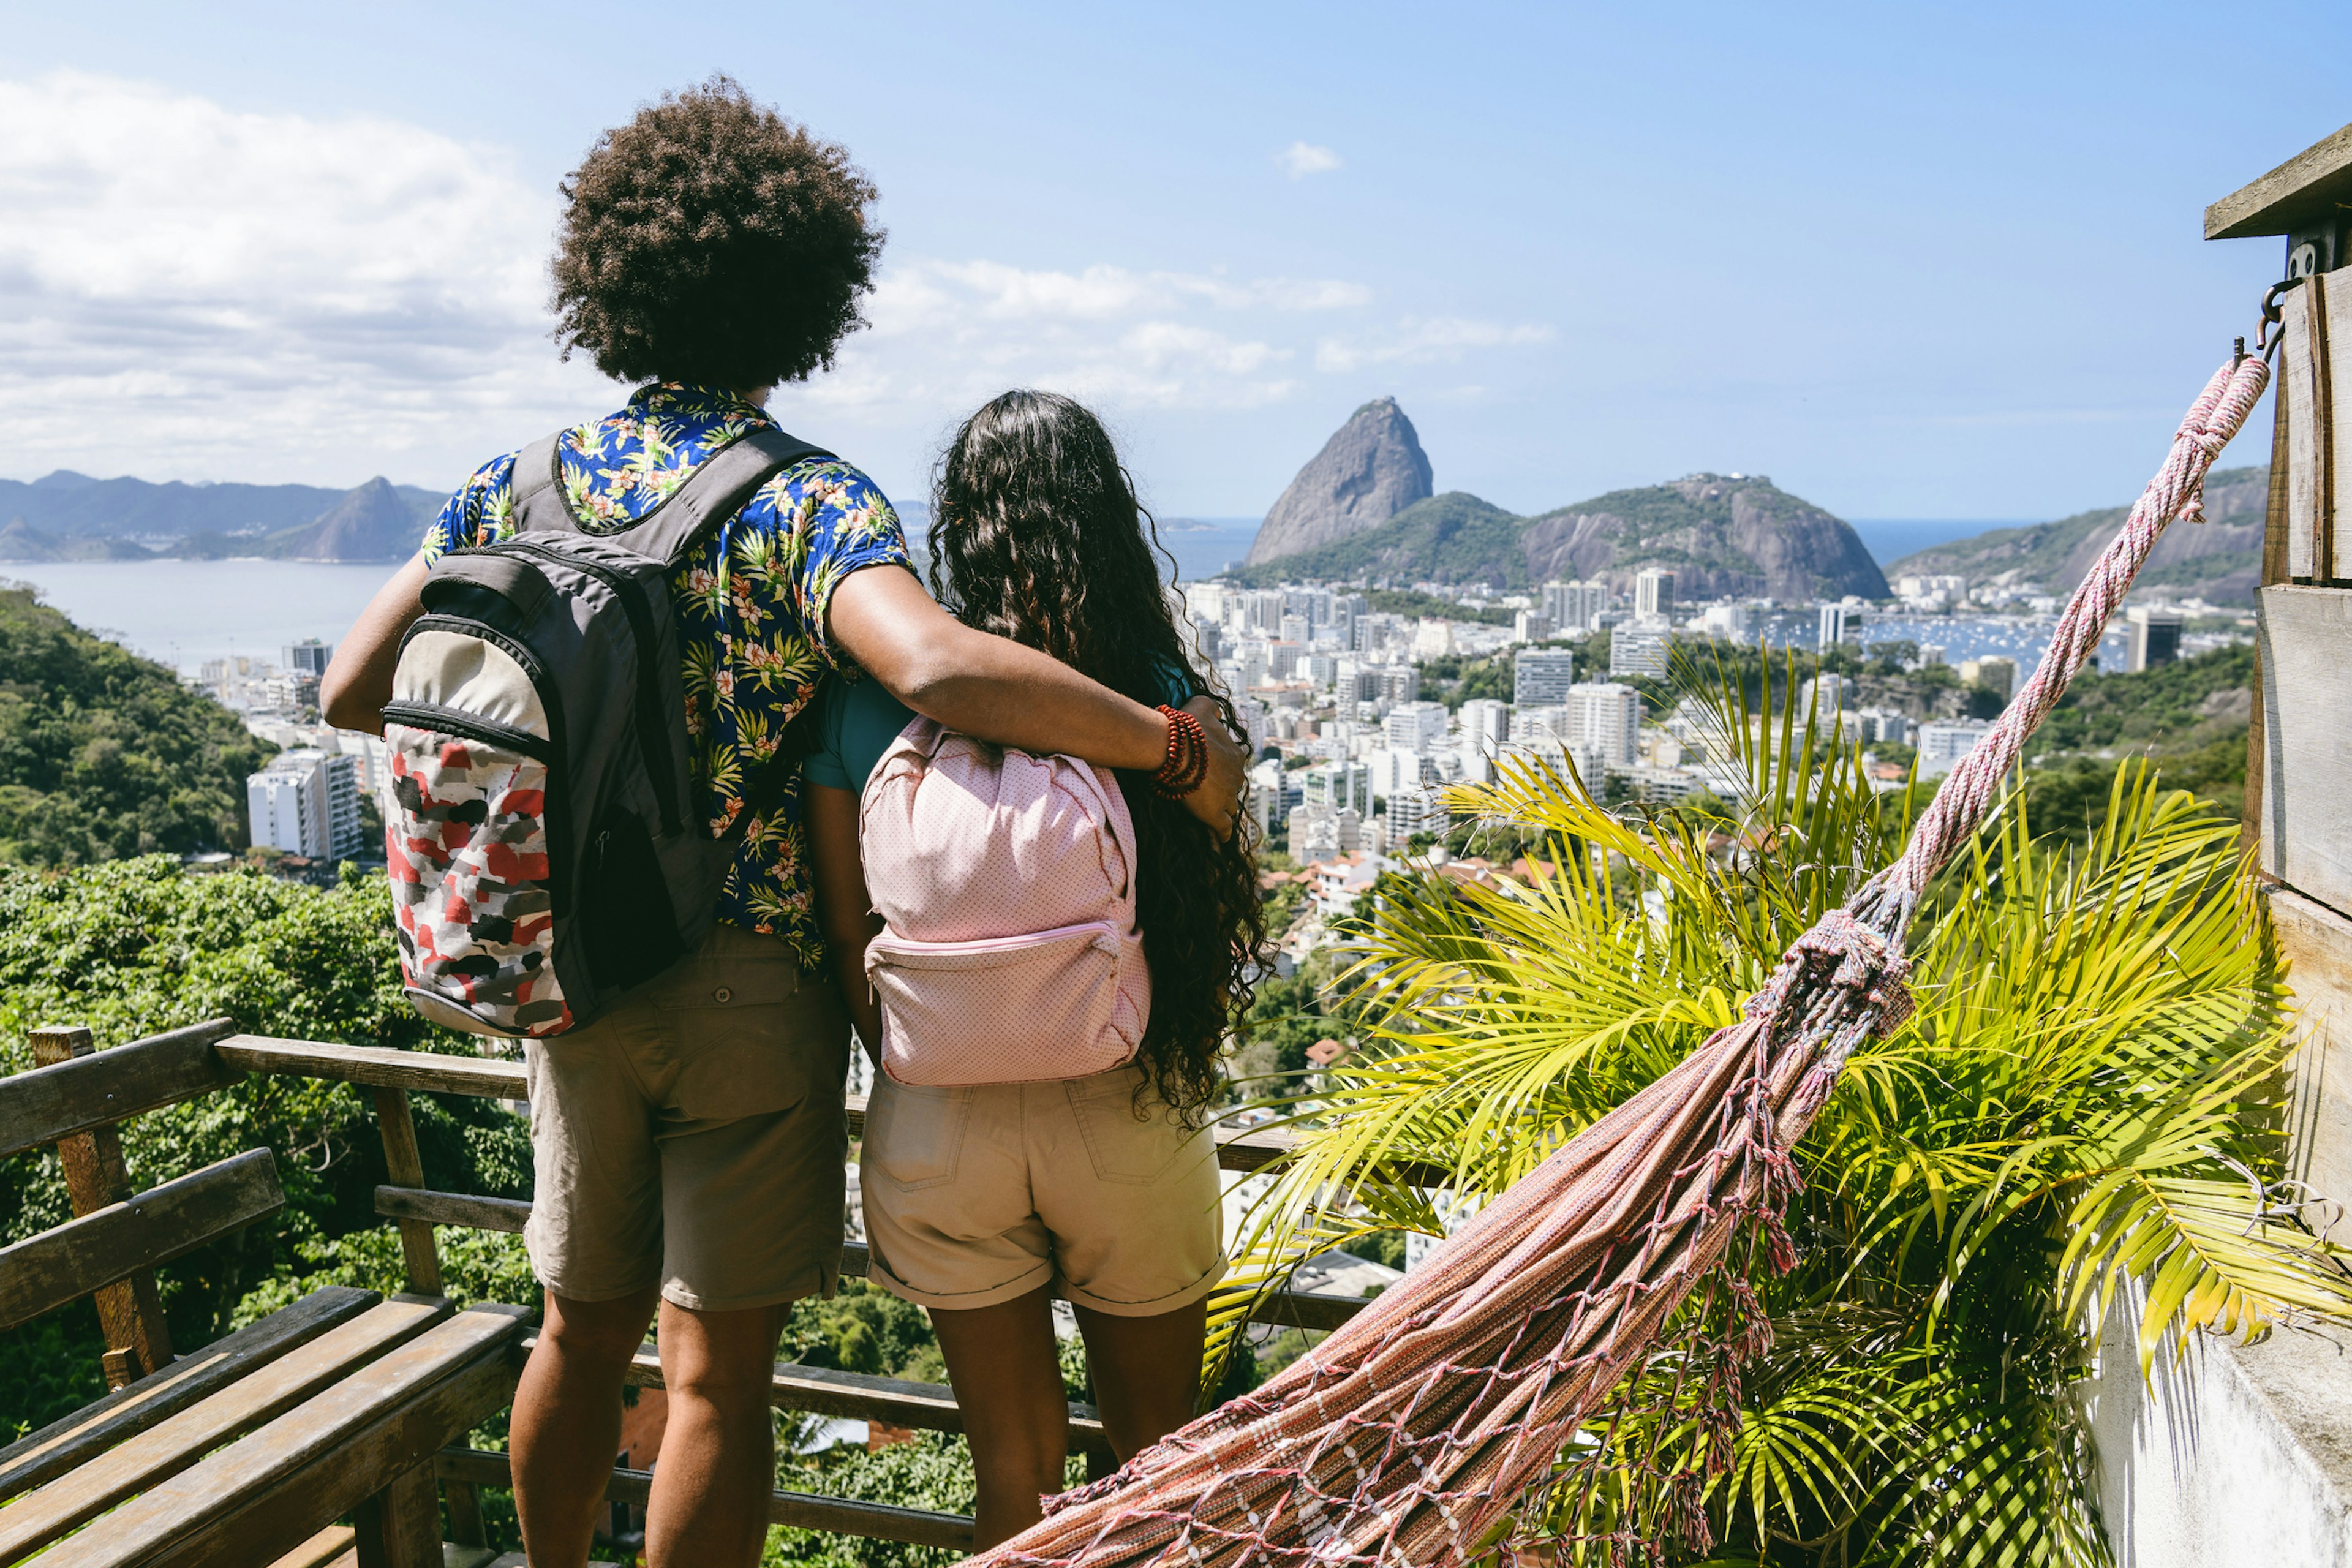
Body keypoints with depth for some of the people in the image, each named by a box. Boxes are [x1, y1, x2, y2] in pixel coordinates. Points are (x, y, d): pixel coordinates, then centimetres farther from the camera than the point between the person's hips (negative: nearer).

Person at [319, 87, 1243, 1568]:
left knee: (584, 1330, 22)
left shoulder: (522, 482, 1)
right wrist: (1177, 744, -25)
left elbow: (355, 690, 3)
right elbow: (938, 666, -34)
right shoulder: (807, 502, -16)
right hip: (752, 984, -5)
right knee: (719, 1363, 7)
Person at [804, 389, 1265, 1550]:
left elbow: (847, 939, -1)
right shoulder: (1160, 696, -11)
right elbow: (1220, 941, -6)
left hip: (935, 1122, 2)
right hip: (1125, 1120, -1)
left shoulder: (866, 697, -7)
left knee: (1013, 1473, 20)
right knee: (1154, 1458, 22)